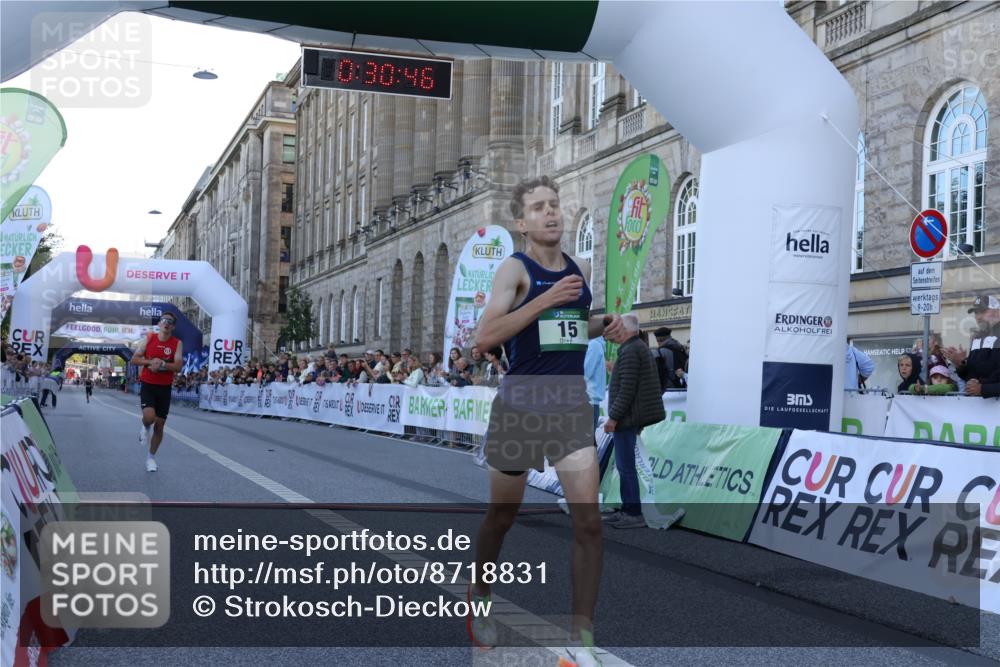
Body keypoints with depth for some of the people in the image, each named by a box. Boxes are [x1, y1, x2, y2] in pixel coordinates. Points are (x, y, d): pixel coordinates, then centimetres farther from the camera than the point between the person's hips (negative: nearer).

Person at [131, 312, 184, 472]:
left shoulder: (177, 343, -3)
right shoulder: (149, 339, -1)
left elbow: (178, 366, -13)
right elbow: (134, 359, 1)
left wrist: (162, 364, -26)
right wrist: (150, 361, -14)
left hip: (164, 388, 1)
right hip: (147, 385, -1)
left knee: (159, 425, 7)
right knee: (149, 417, -24)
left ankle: (151, 457, 24)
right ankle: (146, 429, 14)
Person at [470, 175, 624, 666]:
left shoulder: (580, 269, 9)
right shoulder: (516, 269, -7)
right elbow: (484, 337, -20)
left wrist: (606, 325, 6)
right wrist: (546, 300, -25)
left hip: (572, 405, 4)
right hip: (520, 407, -3)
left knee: (588, 521, -8)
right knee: (501, 518, 12)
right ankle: (478, 598, 39)